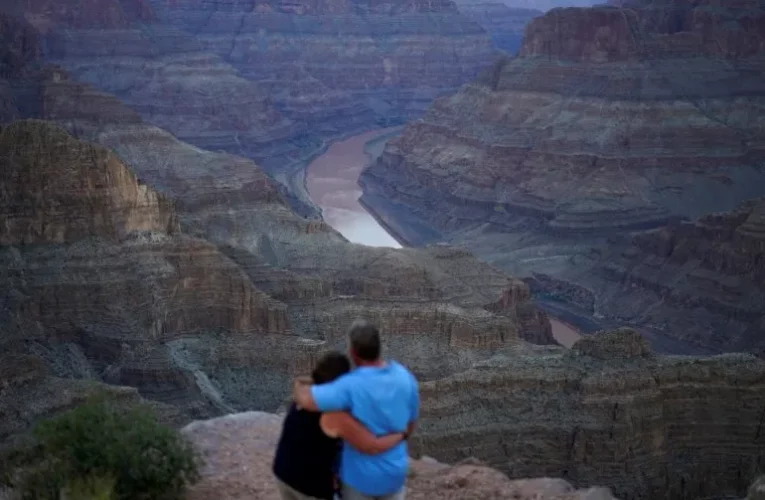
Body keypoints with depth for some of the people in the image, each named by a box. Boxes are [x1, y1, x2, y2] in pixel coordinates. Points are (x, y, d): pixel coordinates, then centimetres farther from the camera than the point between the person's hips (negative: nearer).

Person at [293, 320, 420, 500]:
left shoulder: (352, 385, -28)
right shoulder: (406, 378, -10)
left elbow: (305, 399, -36)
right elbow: (410, 426, 3)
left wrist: (299, 385, -12)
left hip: (361, 473, -4)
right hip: (394, 470, 4)